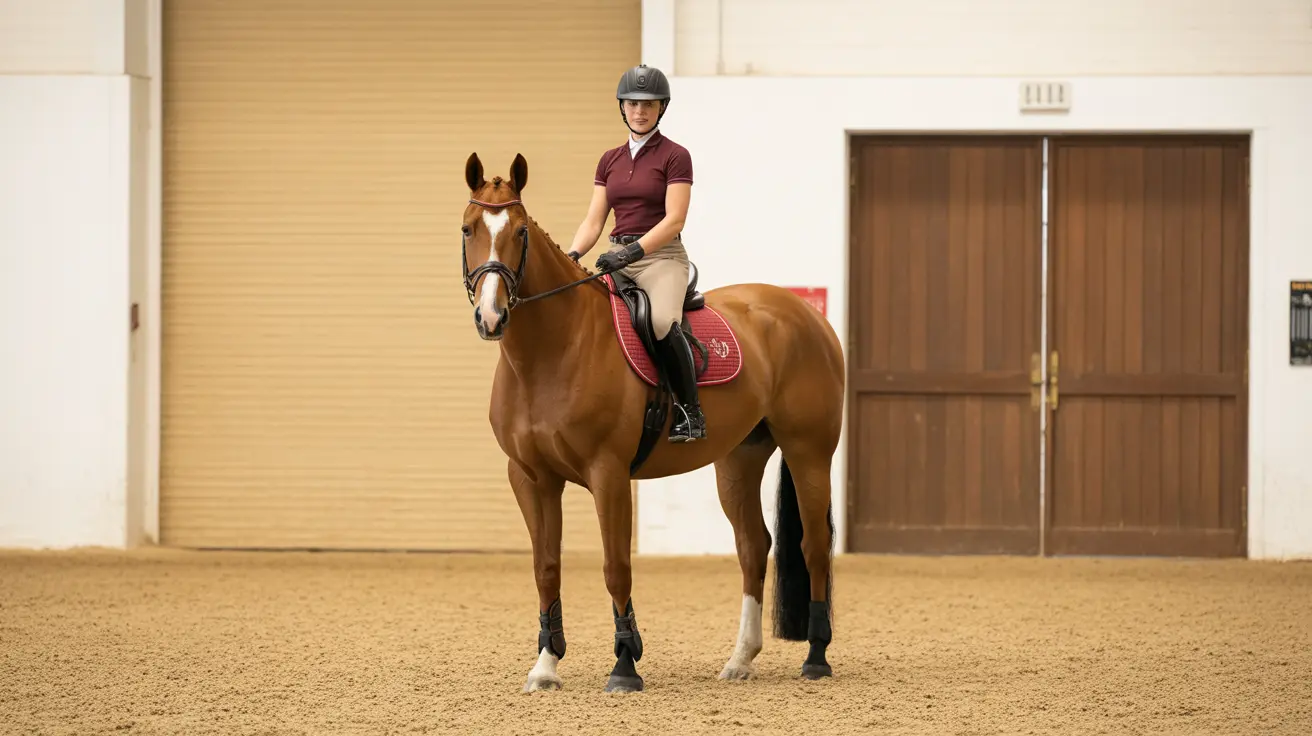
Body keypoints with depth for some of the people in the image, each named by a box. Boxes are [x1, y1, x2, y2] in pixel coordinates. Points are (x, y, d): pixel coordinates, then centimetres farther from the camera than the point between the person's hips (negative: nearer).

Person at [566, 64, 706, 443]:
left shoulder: (675, 157, -2)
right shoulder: (610, 160, 15)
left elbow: (674, 220, -11)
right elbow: (594, 221, 11)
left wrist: (633, 252, -22)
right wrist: (571, 256, -7)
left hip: (661, 256, -6)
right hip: (618, 260, 6)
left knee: (662, 322, -34)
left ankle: (690, 411, -21)